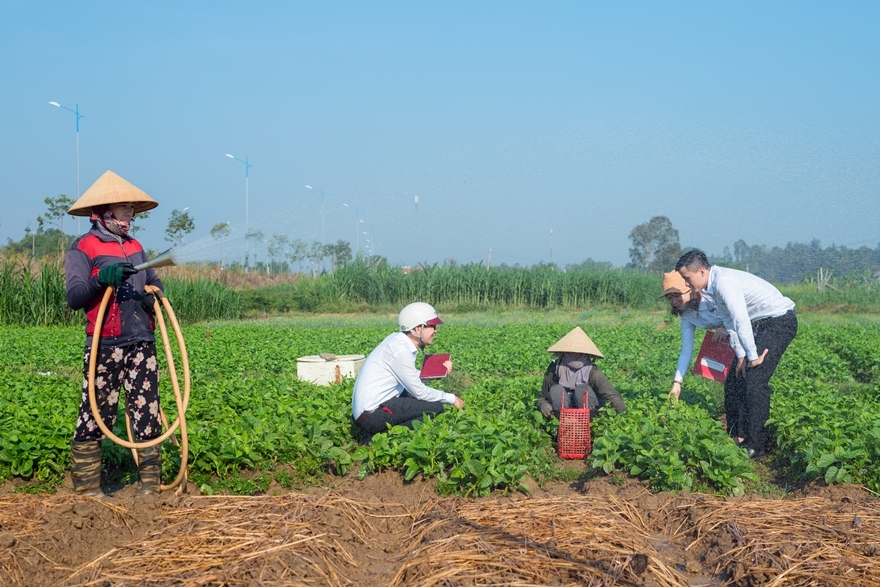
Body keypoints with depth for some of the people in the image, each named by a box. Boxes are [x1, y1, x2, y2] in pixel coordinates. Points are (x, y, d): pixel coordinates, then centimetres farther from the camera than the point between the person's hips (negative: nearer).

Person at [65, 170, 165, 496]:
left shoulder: (135, 247, 17)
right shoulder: (83, 248, -1)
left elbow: (154, 282, 26)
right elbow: (73, 297, -11)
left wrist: (153, 296, 2)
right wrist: (101, 279, -30)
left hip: (141, 342, 5)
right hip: (104, 345, -5)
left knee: (147, 411, 5)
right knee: (95, 414, -2)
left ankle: (149, 484, 12)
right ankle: (86, 489, 5)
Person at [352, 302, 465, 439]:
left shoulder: (398, 339, 7)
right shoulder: (400, 349, -18)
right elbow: (419, 391, -12)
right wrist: (451, 399, -1)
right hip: (371, 416, -9)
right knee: (435, 407, -9)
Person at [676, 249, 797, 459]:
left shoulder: (724, 282, -25)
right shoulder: (713, 286, 6)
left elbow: (741, 321, -29)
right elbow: (729, 320, 8)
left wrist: (753, 356, -22)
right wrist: (741, 355, 1)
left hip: (779, 321, -10)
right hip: (760, 325, 10)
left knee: (755, 380, -17)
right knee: (734, 378, 9)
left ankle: (756, 446, -13)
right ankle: (736, 438, 16)